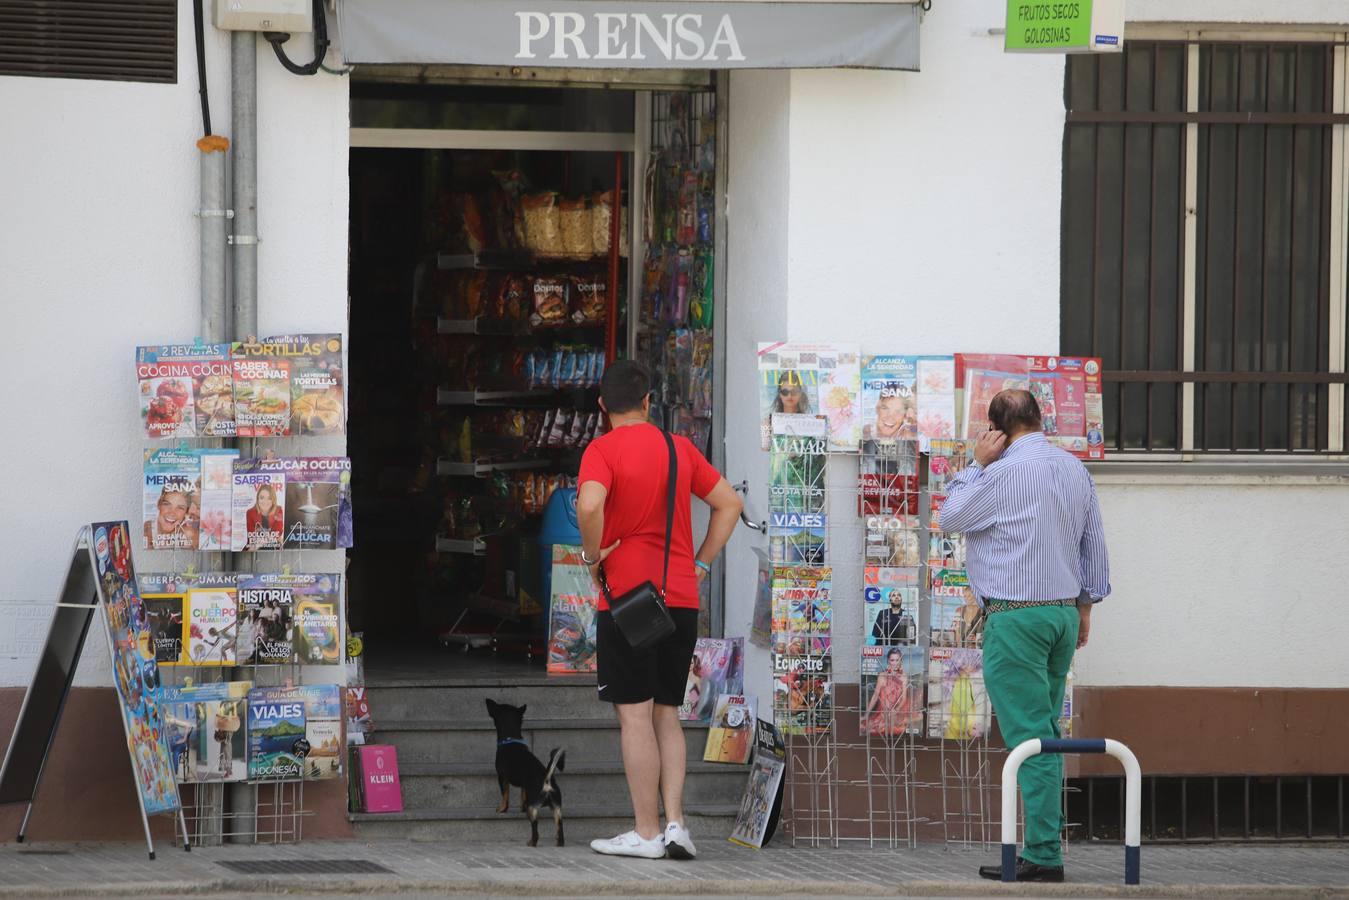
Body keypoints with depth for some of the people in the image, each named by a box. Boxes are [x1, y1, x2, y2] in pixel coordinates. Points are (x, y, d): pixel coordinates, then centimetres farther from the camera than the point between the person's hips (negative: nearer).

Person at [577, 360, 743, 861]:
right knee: (666, 714, 12)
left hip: (627, 595, -5)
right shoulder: (679, 449, 10)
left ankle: (646, 833, -3)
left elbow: (590, 504, -26)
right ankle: (675, 824, 3)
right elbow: (729, 503, 15)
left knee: (635, 715, -2)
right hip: (682, 597, 5)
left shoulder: (603, 450, -6)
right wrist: (700, 564, 15)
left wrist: (592, 555, -10)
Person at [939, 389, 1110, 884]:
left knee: (1030, 737, -8)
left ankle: (1043, 855, -11)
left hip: (1016, 616, -7)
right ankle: (1043, 846, 12)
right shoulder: (1076, 469, 9)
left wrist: (977, 463, 2)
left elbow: (950, 517, -2)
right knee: (1045, 734, 12)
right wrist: (1085, 606, 23)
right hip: (1064, 611, 8)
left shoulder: (1005, 472, -14)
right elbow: (1094, 544, 15)